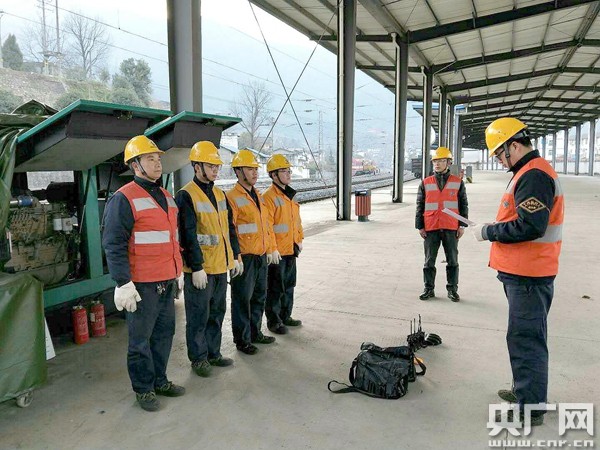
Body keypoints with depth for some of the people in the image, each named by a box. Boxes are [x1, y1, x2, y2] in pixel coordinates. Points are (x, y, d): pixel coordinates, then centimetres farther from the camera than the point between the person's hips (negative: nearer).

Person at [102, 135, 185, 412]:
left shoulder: (166, 197, 14)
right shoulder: (124, 199, -11)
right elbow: (114, 244, -14)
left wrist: (177, 273, 23)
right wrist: (123, 284, -18)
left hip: (167, 282, 8)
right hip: (143, 285, -8)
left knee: (164, 332, 16)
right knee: (141, 339, 5)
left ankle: (160, 381, 32)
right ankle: (143, 389, 22)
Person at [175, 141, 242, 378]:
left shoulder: (219, 194, 13)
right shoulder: (186, 196, -12)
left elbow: (229, 227, 18)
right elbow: (188, 235, -17)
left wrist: (236, 256, 15)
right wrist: (196, 267, -19)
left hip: (221, 267, 8)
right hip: (199, 270, -8)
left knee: (217, 312, 17)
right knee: (198, 316, 4)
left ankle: (213, 353, 31)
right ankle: (198, 358, 20)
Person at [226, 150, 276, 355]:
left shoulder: (258, 196, 14)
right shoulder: (232, 197, -12)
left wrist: (269, 249, 19)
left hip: (261, 256, 8)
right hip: (244, 257, -8)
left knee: (259, 295, 17)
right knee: (242, 298, 3)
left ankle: (255, 333, 33)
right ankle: (242, 339, 17)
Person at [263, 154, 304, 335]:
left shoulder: (289, 195, 12)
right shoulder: (269, 196, -16)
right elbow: (266, 226, -20)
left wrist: (299, 239, 16)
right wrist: (272, 249, -21)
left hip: (291, 249, 9)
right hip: (277, 252, -9)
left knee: (289, 284, 18)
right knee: (276, 287, 2)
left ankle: (285, 316, 32)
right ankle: (273, 320, 16)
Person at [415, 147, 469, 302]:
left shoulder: (458, 182, 5)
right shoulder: (425, 183, 6)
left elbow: (463, 204, 7)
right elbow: (420, 206, 6)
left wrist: (462, 225, 0)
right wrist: (420, 226, 1)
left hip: (451, 228, 0)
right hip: (431, 229, 1)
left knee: (452, 261, 7)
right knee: (429, 261, 6)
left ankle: (452, 289, 18)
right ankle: (429, 289, 17)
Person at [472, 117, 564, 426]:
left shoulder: (533, 176, -19)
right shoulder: (530, 172, 16)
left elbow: (530, 226, -26)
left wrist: (488, 232, -15)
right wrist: (495, 228, 9)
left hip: (528, 277, -11)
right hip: (524, 272, 11)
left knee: (526, 339, -2)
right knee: (527, 337, 21)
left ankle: (531, 407, 9)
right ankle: (527, 391, 36)